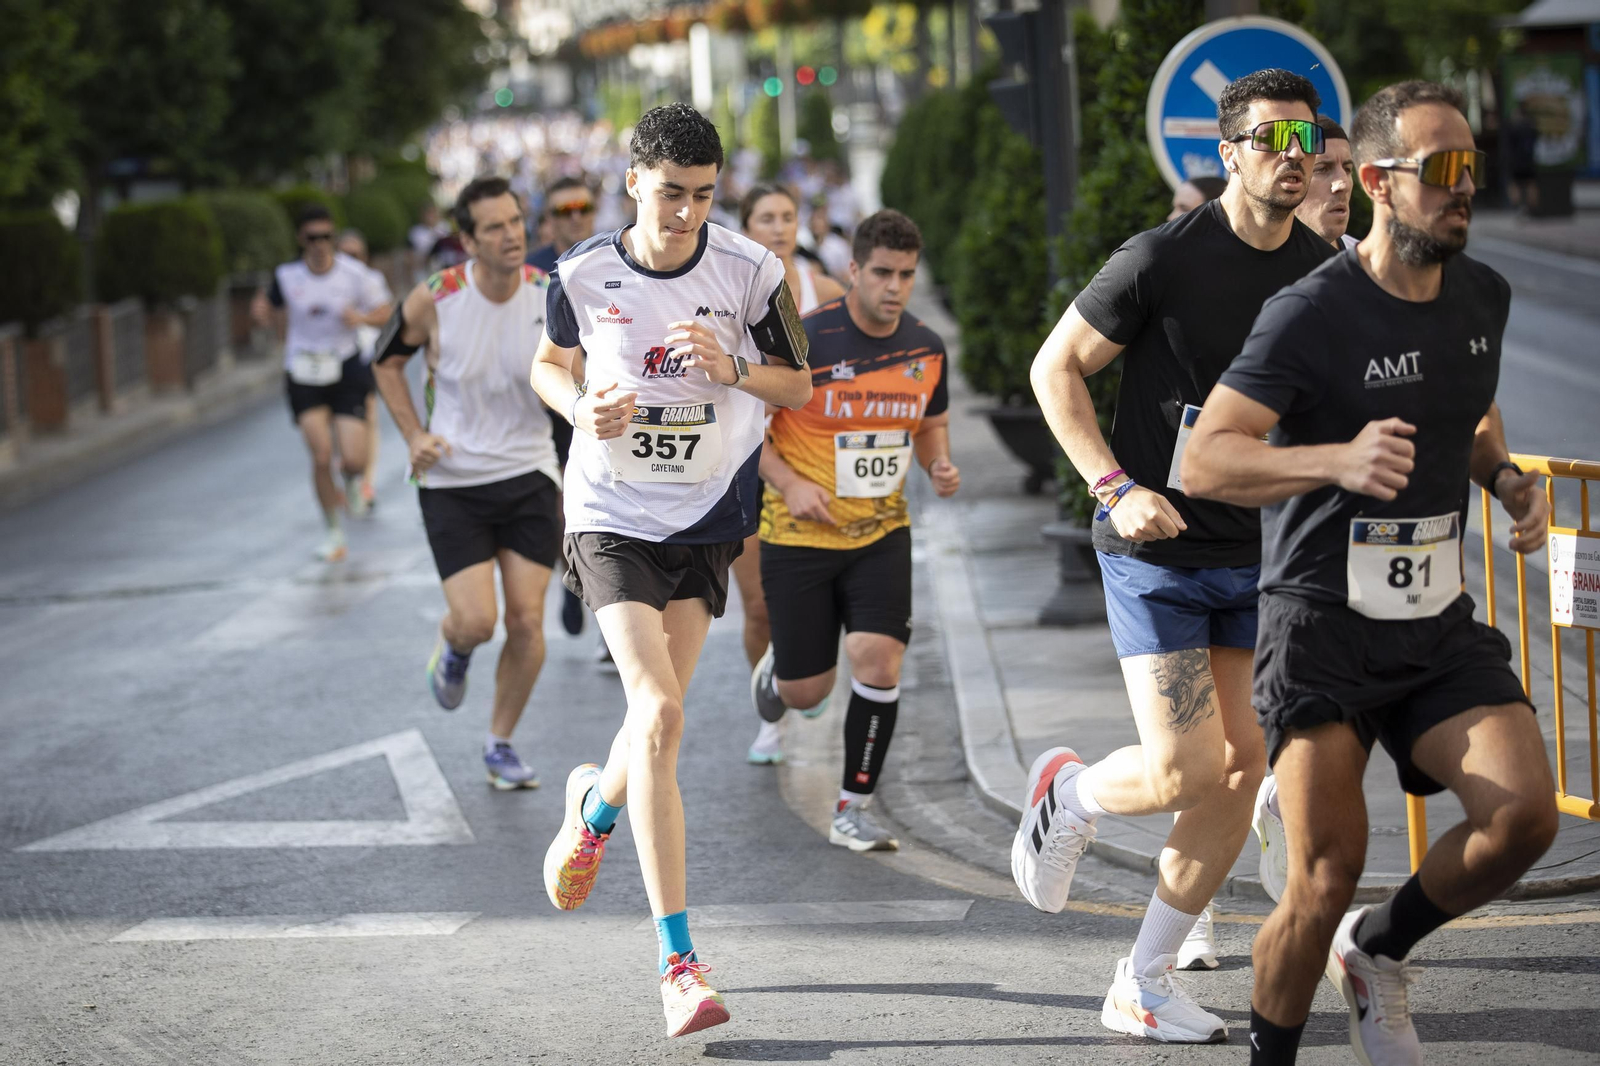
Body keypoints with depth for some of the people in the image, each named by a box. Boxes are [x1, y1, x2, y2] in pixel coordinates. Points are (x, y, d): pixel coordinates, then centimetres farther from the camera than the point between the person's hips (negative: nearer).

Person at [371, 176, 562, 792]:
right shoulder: (435, 299, -12)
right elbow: (388, 361, 7)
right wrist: (414, 436, -3)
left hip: (529, 475, 2)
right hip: (452, 481, -2)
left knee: (527, 621, -2)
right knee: (476, 620, -11)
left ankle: (500, 745, 18)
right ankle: (452, 646, 28)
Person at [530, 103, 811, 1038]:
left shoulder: (751, 270, -8)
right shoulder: (586, 274, -8)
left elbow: (798, 383, 3)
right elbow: (549, 363, 11)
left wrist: (732, 369, -18)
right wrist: (582, 410, -11)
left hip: (708, 517, 2)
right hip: (612, 513, -2)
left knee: (659, 717, 9)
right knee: (659, 715, -17)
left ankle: (596, 803, 49)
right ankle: (679, 962, -16)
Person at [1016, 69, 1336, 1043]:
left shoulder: (1323, 273, 4)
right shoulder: (1165, 260, -12)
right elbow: (1056, 366, -5)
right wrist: (1117, 488, -15)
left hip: (1258, 552, 6)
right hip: (1159, 552, -6)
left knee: (1242, 765, 2)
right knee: (1180, 773, -13)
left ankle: (1144, 984, 14)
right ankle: (1069, 795, 23)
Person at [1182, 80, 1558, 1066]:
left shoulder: (1483, 297, 8)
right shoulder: (1312, 313, -14)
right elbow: (1205, 462, -21)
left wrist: (1510, 481, 7)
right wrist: (1338, 461, -37)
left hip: (1440, 620, 6)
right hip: (1325, 623, -5)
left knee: (1525, 816, -14)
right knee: (1329, 873, -11)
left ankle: (1381, 949, 14)